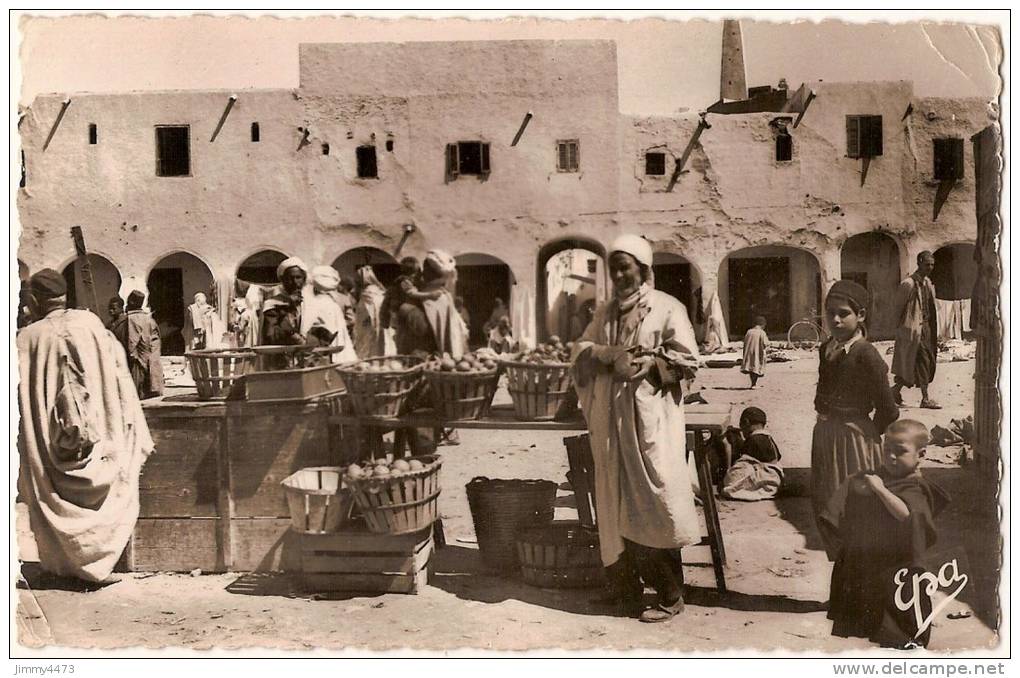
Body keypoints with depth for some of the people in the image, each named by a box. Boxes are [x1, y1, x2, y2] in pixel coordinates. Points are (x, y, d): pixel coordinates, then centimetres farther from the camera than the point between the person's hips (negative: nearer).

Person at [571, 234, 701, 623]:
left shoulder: (667, 308, -2)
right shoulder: (606, 312, 15)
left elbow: (688, 360, -5)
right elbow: (580, 349, 10)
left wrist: (646, 365, -16)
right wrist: (608, 353, -9)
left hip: (650, 419, -5)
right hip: (611, 421, 5)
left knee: (653, 503, -5)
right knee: (617, 502, 8)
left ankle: (669, 595, 8)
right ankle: (625, 586, 20)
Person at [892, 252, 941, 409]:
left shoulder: (928, 282, 11)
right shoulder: (908, 283, -13)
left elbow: (931, 307, 16)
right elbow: (899, 308, -11)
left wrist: (933, 329, 12)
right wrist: (902, 328, -11)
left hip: (926, 326, 8)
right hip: (914, 328, -8)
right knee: (922, 361, -5)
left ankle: (897, 389, 17)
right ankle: (925, 399, 5)